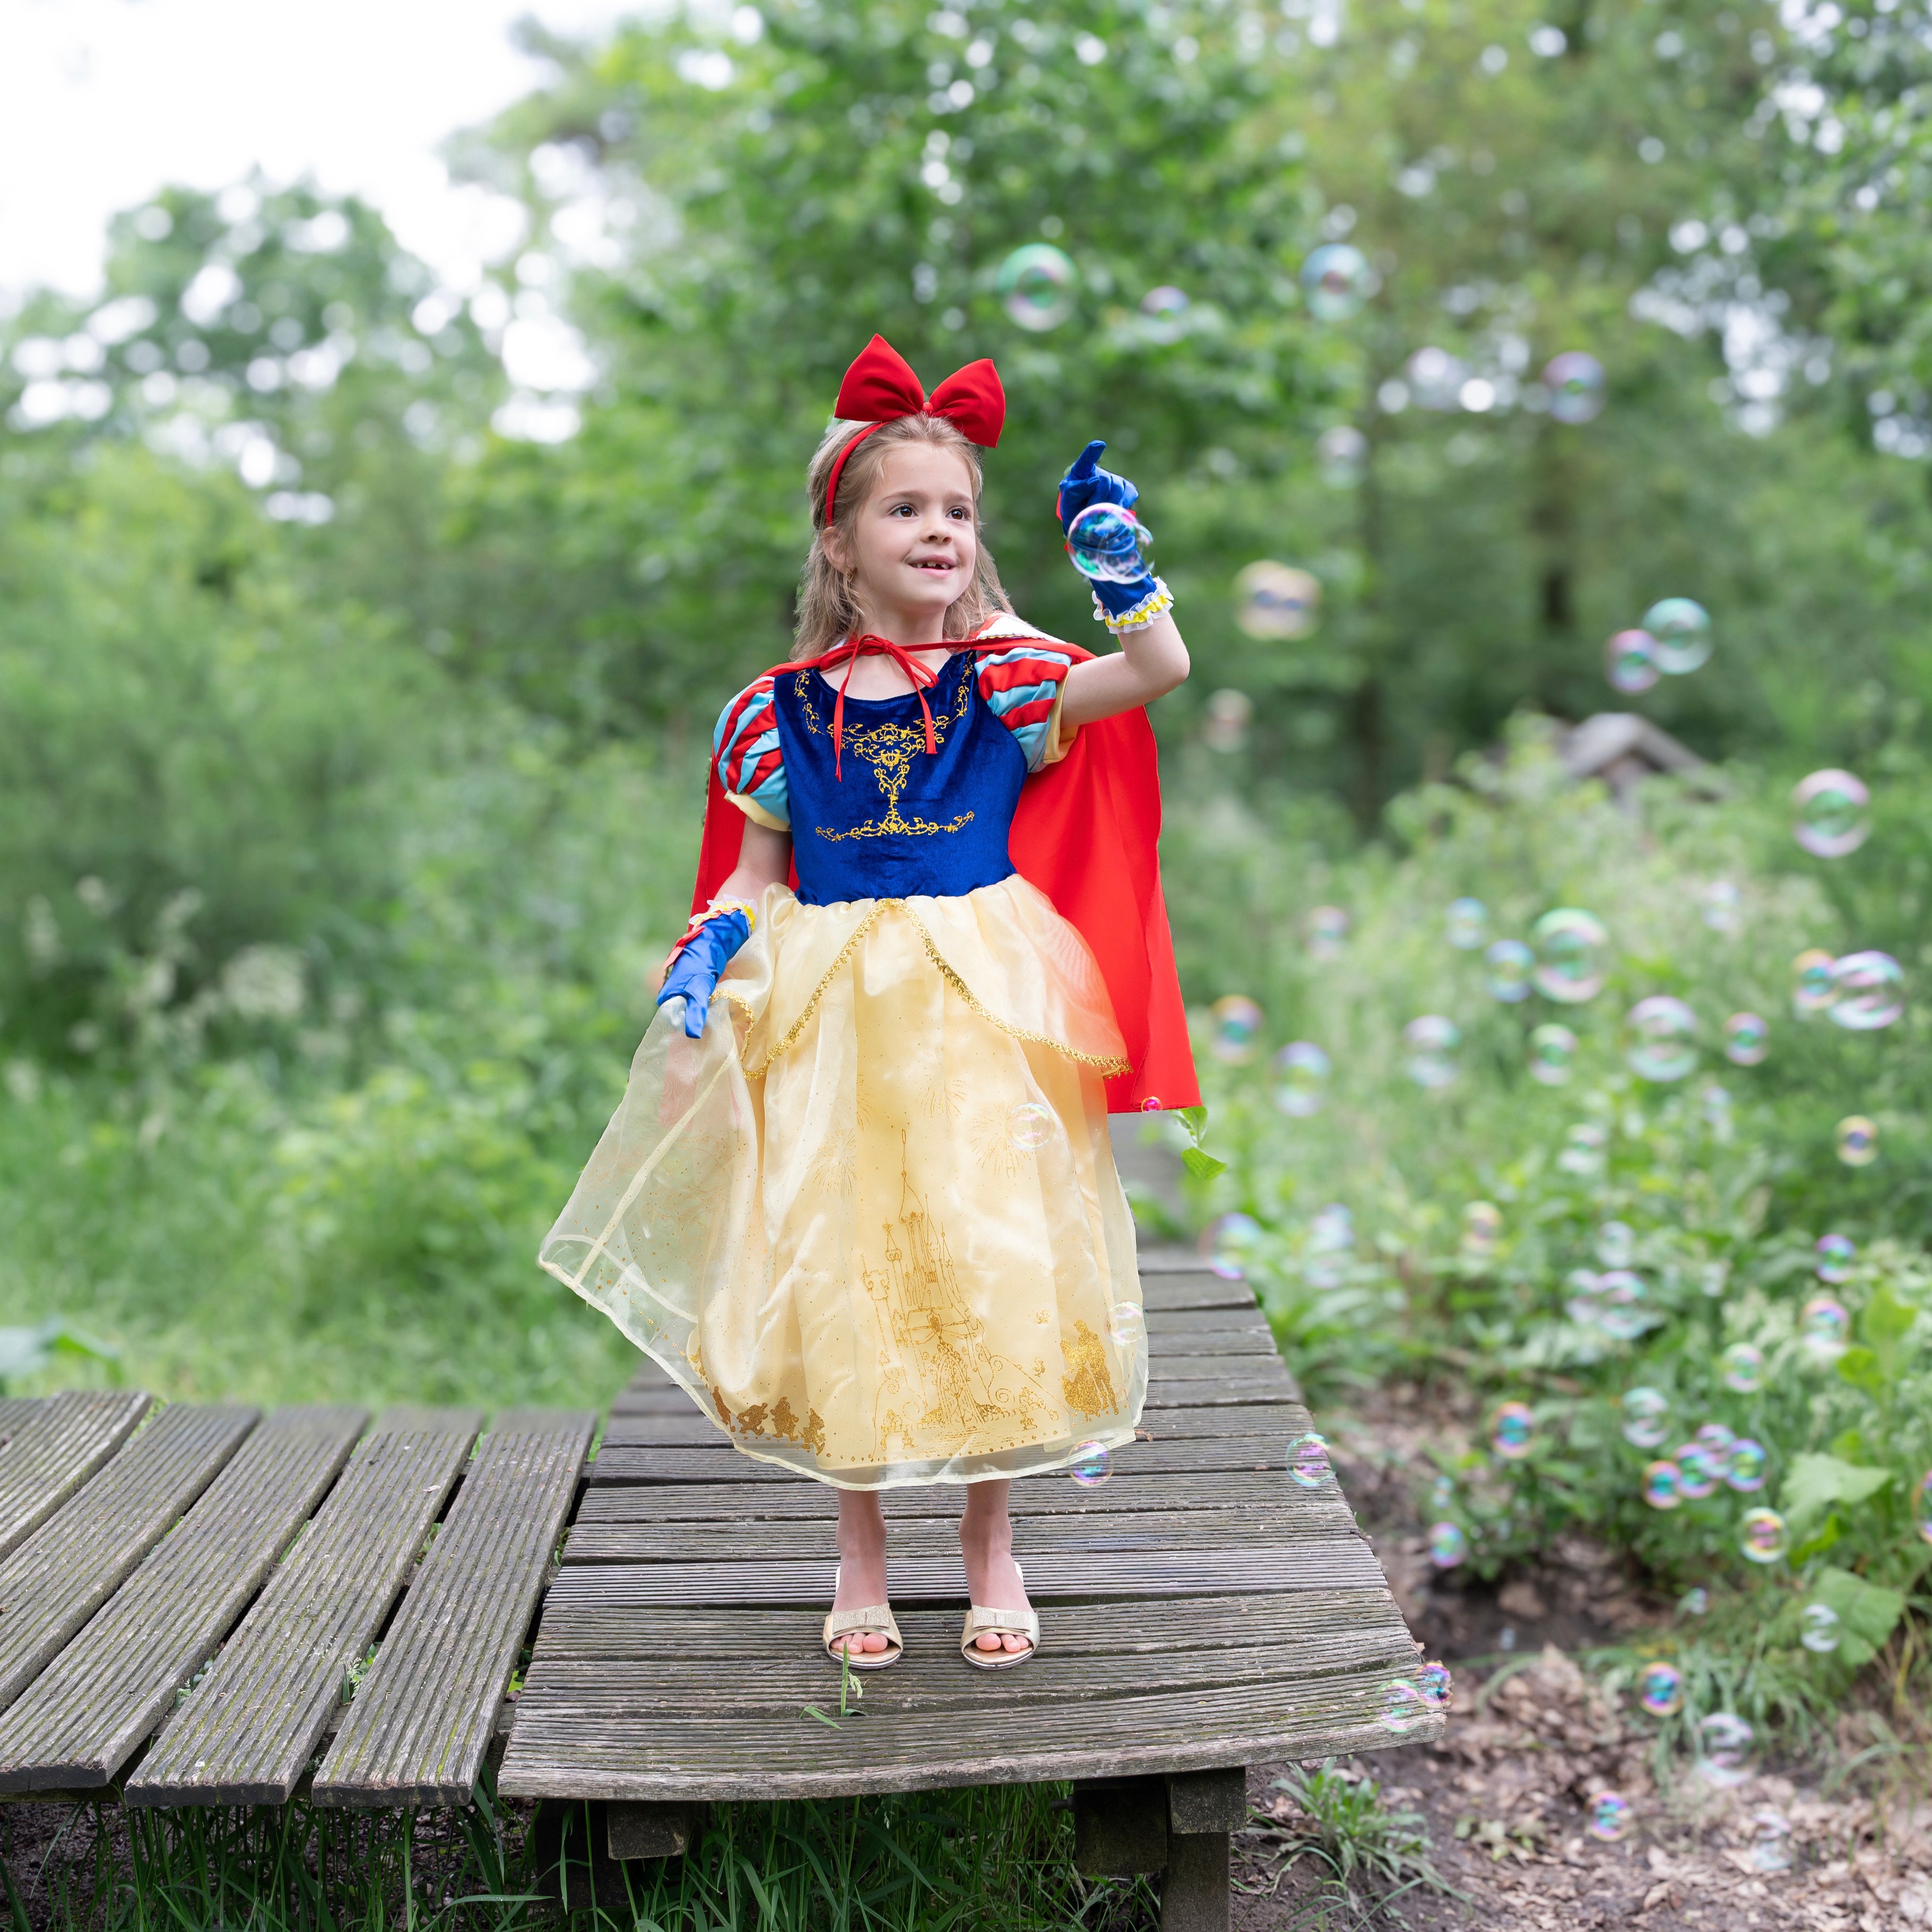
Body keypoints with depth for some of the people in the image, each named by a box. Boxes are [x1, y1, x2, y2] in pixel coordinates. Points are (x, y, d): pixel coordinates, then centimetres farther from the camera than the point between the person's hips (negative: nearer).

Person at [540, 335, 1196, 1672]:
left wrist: (1117, 560, -23)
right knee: (840, 1276, 8)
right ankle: (862, 1555, 26)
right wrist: (697, 975, -5)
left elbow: (1159, 669, -14)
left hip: (979, 1016, -1)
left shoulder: (1005, 682, -1)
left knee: (990, 1271, 4)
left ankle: (991, 1542, 25)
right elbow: (754, 873, 9)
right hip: (830, 1024, 1)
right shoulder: (781, 711, 2)